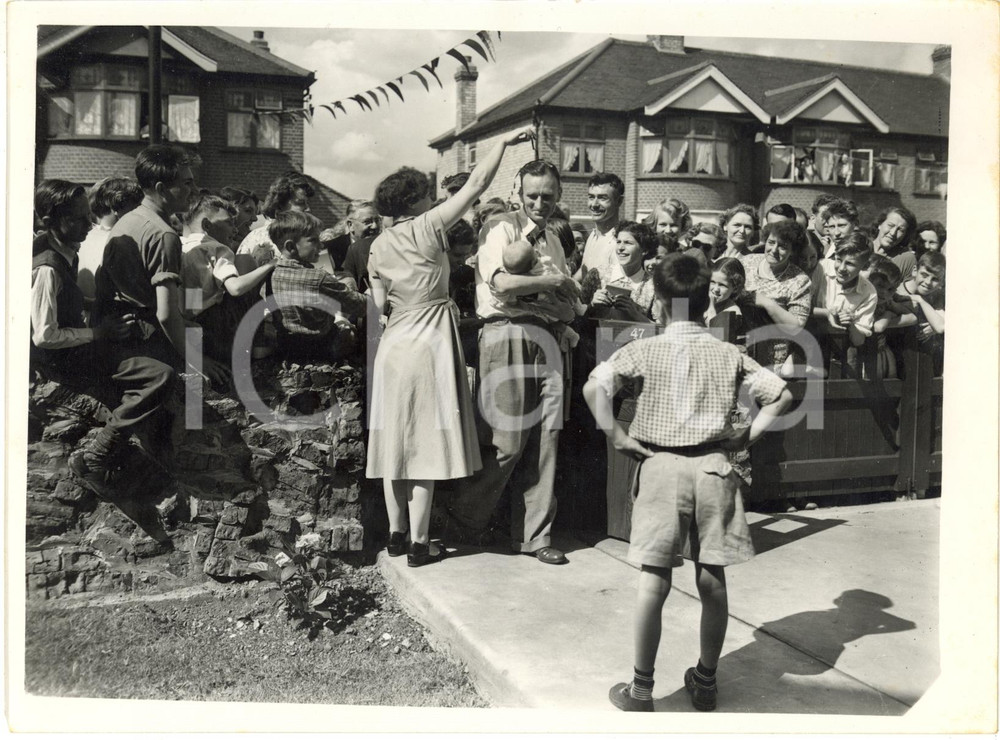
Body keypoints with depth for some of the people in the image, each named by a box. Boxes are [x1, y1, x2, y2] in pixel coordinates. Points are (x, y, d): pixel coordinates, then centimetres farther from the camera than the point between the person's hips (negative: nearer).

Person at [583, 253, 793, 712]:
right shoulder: (728, 355, 6)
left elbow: (594, 387, -17)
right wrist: (747, 437, 8)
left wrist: (615, 435, -8)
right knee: (712, 581, 12)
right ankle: (705, 681, 25)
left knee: (653, 581, 3)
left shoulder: (644, 350, -3)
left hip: (660, 466, -3)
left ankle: (642, 688, 12)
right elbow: (781, 395, 5)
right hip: (712, 466, 3)